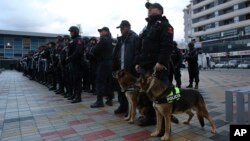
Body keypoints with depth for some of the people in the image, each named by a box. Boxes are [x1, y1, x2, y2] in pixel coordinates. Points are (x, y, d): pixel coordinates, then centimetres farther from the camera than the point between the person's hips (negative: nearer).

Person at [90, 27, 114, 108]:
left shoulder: (103, 39, -10)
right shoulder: (111, 40, 14)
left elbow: (95, 50, -13)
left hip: (103, 63, -8)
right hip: (110, 62, 8)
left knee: (100, 82, -5)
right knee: (109, 81, 11)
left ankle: (99, 101, -4)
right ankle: (109, 100, 16)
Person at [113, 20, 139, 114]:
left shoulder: (134, 38, -8)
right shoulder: (121, 39, 17)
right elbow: (116, 53, 17)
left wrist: (133, 67, -22)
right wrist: (115, 66, 9)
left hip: (130, 69, -8)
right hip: (121, 68, 8)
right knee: (120, 88, 14)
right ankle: (123, 106, 29)